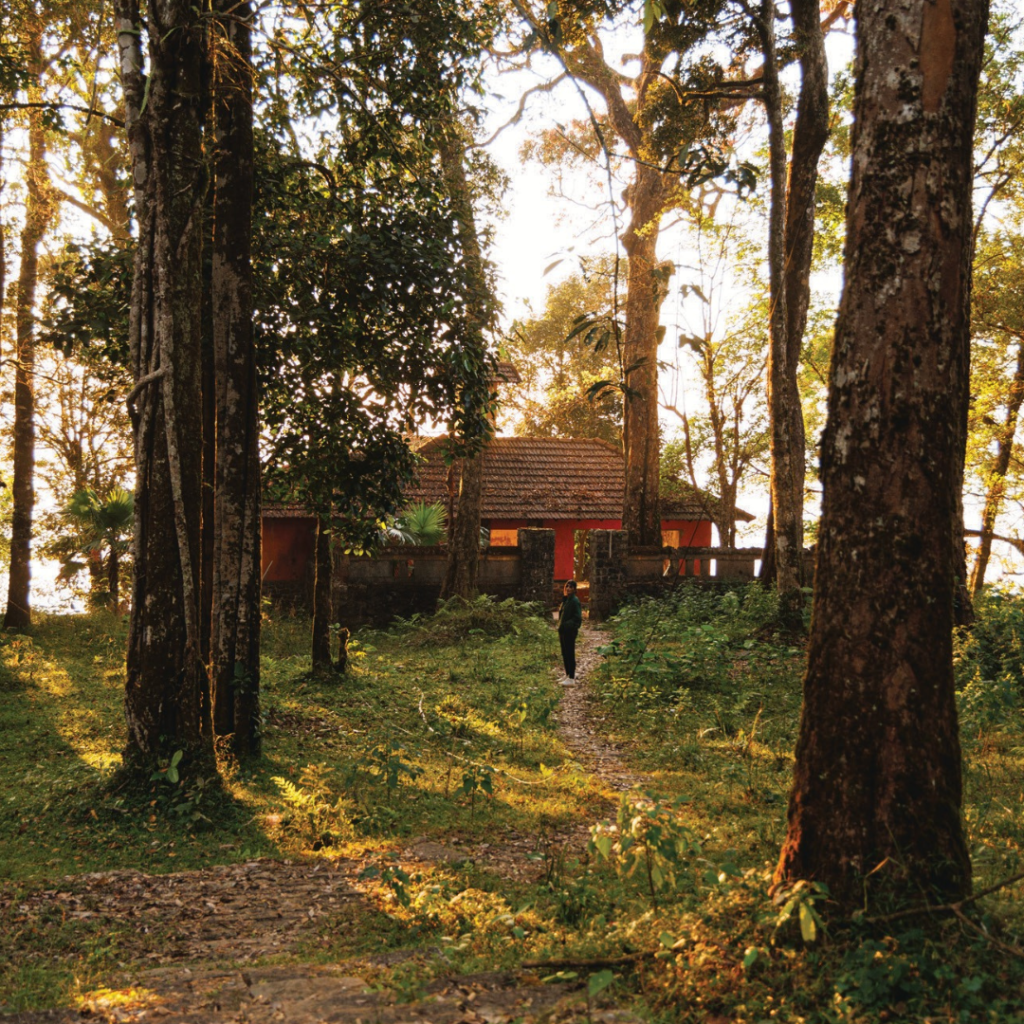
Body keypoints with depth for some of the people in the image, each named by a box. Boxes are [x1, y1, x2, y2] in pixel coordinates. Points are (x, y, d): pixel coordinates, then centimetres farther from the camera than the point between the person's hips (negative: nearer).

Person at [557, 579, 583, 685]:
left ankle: (571, 678, 4)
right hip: (563, 631, 9)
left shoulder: (574, 601, -14)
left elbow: (577, 617, -18)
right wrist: (560, 627, 13)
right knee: (564, 654, 15)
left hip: (570, 632, -9)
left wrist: (567, 625, -25)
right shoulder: (565, 600, 12)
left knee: (570, 654, -2)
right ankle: (568, 675, 26)